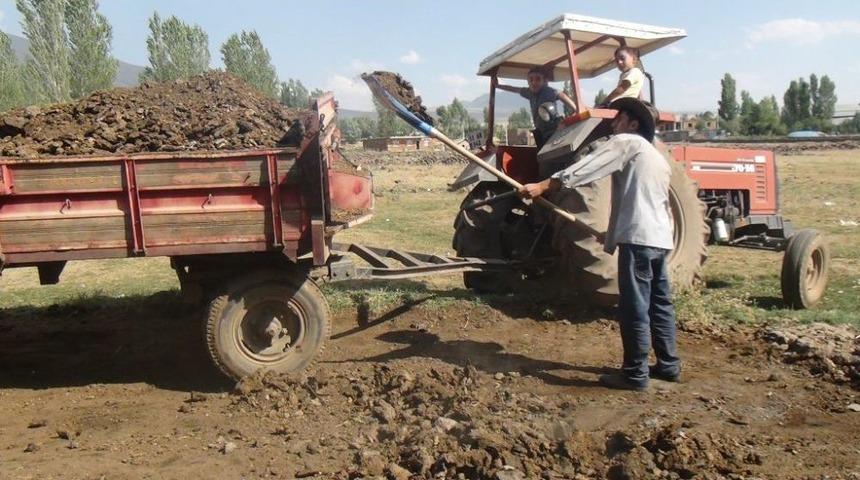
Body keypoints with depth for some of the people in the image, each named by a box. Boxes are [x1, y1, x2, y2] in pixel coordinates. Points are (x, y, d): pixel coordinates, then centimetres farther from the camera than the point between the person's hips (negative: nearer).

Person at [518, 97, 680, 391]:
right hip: (660, 238, 10)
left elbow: (584, 169, -14)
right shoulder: (657, 157, 26)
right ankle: (668, 365, 24)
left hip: (638, 237, -10)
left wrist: (542, 186, -19)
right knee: (659, 303, 16)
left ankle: (635, 374, 1)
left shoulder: (625, 143, -1)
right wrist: (614, 233, 32)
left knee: (634, 308, -5)